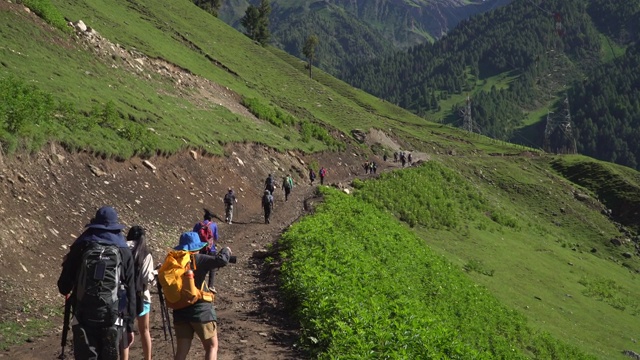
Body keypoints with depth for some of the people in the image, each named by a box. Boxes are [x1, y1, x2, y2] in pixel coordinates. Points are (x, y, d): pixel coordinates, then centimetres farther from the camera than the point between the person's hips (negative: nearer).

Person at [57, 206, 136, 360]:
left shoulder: (81, 247, 3)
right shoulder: (124, 252, 5)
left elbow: (64, 286, 6)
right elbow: (130, 292, 3)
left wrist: (67, 291, 31)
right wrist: (129, 325, 8)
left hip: (84, 317, -1)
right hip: (112, 319, 1)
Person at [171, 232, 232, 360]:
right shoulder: (199, 259, -10)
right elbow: (221, 261, -21)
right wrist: (226, 251, 0)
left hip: (180, 311, 5)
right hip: (201, 310, -5)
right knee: (212, 347, 10)